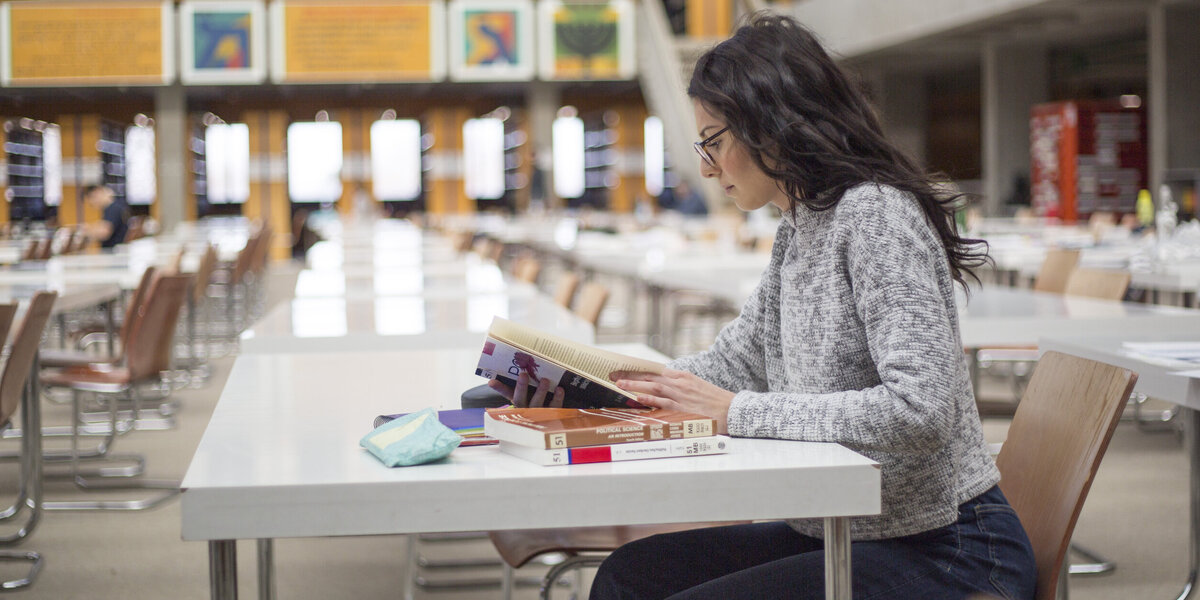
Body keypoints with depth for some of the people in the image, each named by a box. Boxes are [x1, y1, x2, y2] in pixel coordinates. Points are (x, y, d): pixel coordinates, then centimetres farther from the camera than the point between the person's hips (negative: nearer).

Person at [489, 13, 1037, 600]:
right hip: (845, 535, 9)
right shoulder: (797, 233, 13)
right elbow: (728, 363, 18)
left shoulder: (877, 212, -17)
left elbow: (920, 409, -27)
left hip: (942, 552, -9)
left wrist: (739, 412, -22)